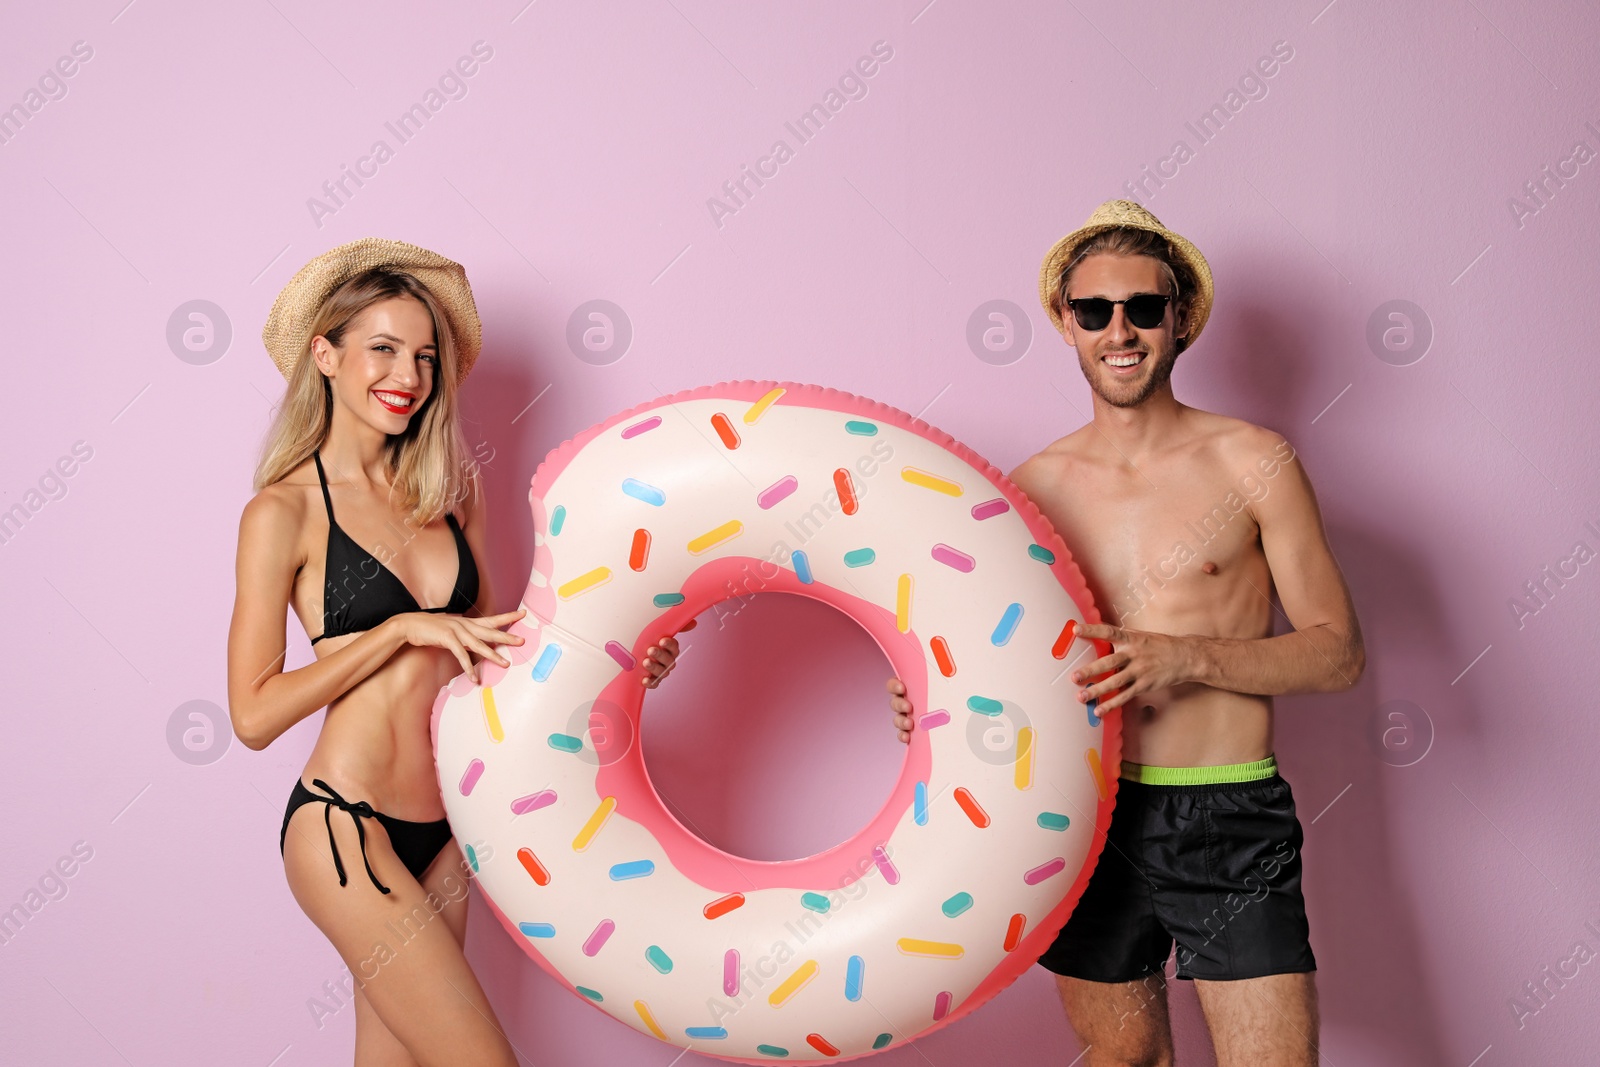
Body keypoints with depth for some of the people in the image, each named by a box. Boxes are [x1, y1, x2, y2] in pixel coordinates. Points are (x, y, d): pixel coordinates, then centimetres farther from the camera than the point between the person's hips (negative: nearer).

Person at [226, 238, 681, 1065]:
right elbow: (253, 714, -11)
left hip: (442, 832, 6)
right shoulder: (285, 512, -7)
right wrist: (403, 627, -16)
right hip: (344, 828, -6)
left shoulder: (442, 496, 10)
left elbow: (489, 650, 15)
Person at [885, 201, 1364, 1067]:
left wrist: (1185, 655, -18)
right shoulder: (1034, 486, 4)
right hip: (1090, 815, 3)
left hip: (1228, 820, -3)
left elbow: (1338, 652, -4)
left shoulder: (1250, 463, -4)